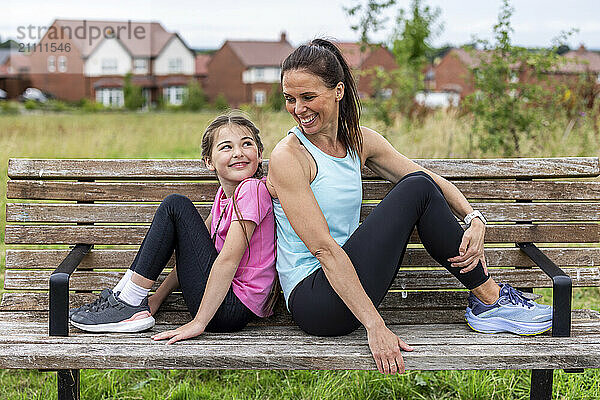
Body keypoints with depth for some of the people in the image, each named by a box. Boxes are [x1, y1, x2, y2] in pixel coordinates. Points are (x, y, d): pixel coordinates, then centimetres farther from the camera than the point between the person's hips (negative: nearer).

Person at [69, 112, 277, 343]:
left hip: (231, 309, -9)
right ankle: (123, 298, 11)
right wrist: (157, 298, 10)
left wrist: (198, 323, -24)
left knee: (176, 207, -12)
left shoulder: (252, 189, -15)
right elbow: (192, 253, 16)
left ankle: (129, 304, -7)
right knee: (175, 205, 14)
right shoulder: (225, 194, 12)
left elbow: (228, 260, -22)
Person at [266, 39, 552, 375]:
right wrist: (376, 328, -25)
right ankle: (491, 300, -3)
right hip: (313, 302, -7)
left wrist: (475, 221, -9)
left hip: (348, 280, 7)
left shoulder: (359, 141, 7)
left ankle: (487, 301, -1)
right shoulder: (288, 157, -13)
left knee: (419, 185, -5)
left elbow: (435, 182, 11)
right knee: (417, 189, -14)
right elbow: (324, 248, -20)